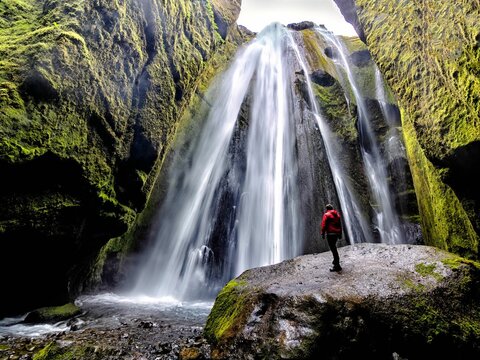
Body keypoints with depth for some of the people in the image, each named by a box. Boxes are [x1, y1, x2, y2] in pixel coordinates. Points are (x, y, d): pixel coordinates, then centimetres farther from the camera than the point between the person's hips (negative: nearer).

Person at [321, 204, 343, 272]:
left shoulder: (326, 215, -6)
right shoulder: (337, 214, 14)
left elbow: (324, 225, -12)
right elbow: (340, 225, 17)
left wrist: (323, 234, -7)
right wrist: (340, 234, 22)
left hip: (330, 234, -7)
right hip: (337, 233, 8)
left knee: (333, 249, -7)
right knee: (334, 247, 25)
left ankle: (337, 266, -7)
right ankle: (336, 260, 38)